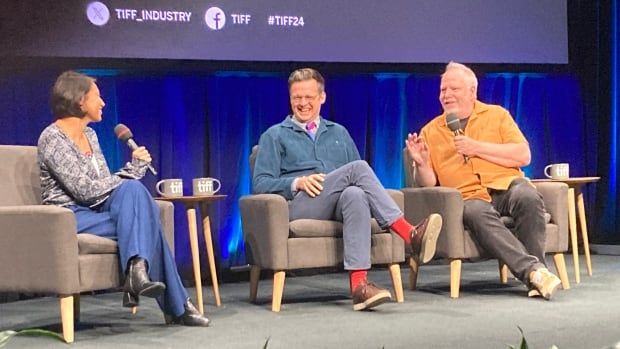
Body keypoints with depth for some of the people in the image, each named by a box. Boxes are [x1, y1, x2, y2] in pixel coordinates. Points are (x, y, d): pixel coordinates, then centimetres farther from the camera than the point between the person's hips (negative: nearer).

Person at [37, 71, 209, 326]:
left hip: (97, 208, 7)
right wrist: (128, 179, -7)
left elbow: (105, 185, 11)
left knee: (131, 190, -23)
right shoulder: (52, 139, -11)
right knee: (144, 222, -24)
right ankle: (176, 305, -24)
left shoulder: (89, 135, 15)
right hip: (70, 217, -7)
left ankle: (137, 272, -27)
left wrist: (135, 166, -3)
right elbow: (86, 190, -17)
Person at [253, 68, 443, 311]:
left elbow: (360, 181, 25)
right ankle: (411, 236, -40)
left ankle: (359, 285, -51)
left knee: (355, 194, -38)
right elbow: (260, 184, 6)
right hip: (298, 205, -3)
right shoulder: (275, 136, 19)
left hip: (338, 205, 3)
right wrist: (297, 182, -12)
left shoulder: (339, 133, 30)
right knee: (357, 168, -28)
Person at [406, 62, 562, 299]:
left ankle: (536, 273, -26)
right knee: (476, 213, -36)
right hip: (469, 196, 0)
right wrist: (422, 164, -11)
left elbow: (523, 156, 1)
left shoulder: (496, 115, 15)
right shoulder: (430, 132, 16)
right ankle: (532, 270, -42)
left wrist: (477, 147, -6)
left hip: (506, 185, 1)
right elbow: (428, 184, 11)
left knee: (528, 197, -34)